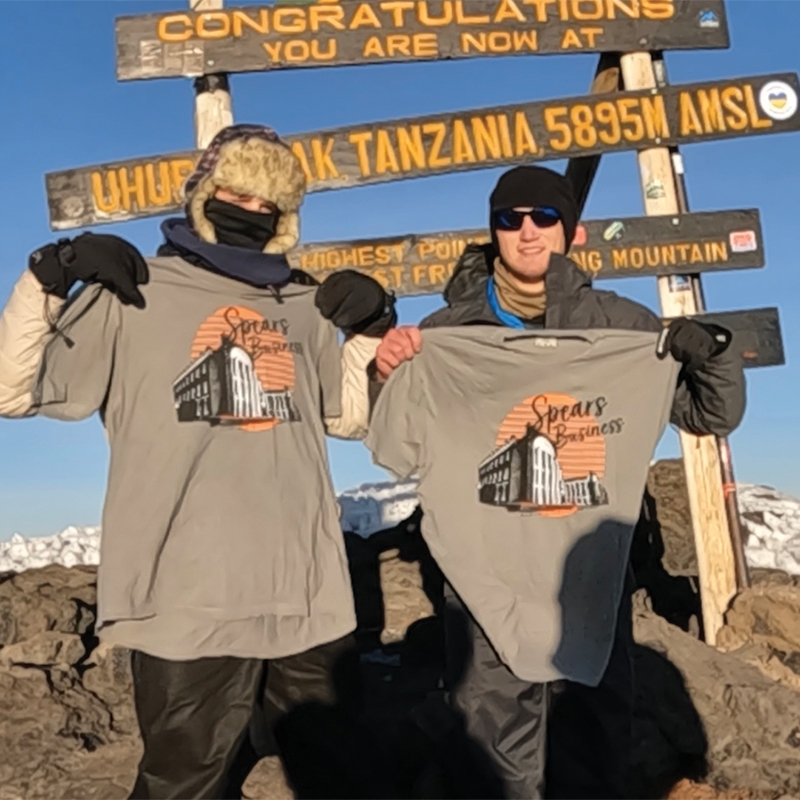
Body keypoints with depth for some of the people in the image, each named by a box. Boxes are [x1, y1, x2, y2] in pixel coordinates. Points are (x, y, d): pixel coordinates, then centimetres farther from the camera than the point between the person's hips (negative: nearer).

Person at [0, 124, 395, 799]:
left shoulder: (305, 307, 12)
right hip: (190, 603, -5)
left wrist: (373, 332, 7)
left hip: (307, 600, 5)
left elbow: (350, 415, 20)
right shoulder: (135, 294, -1)